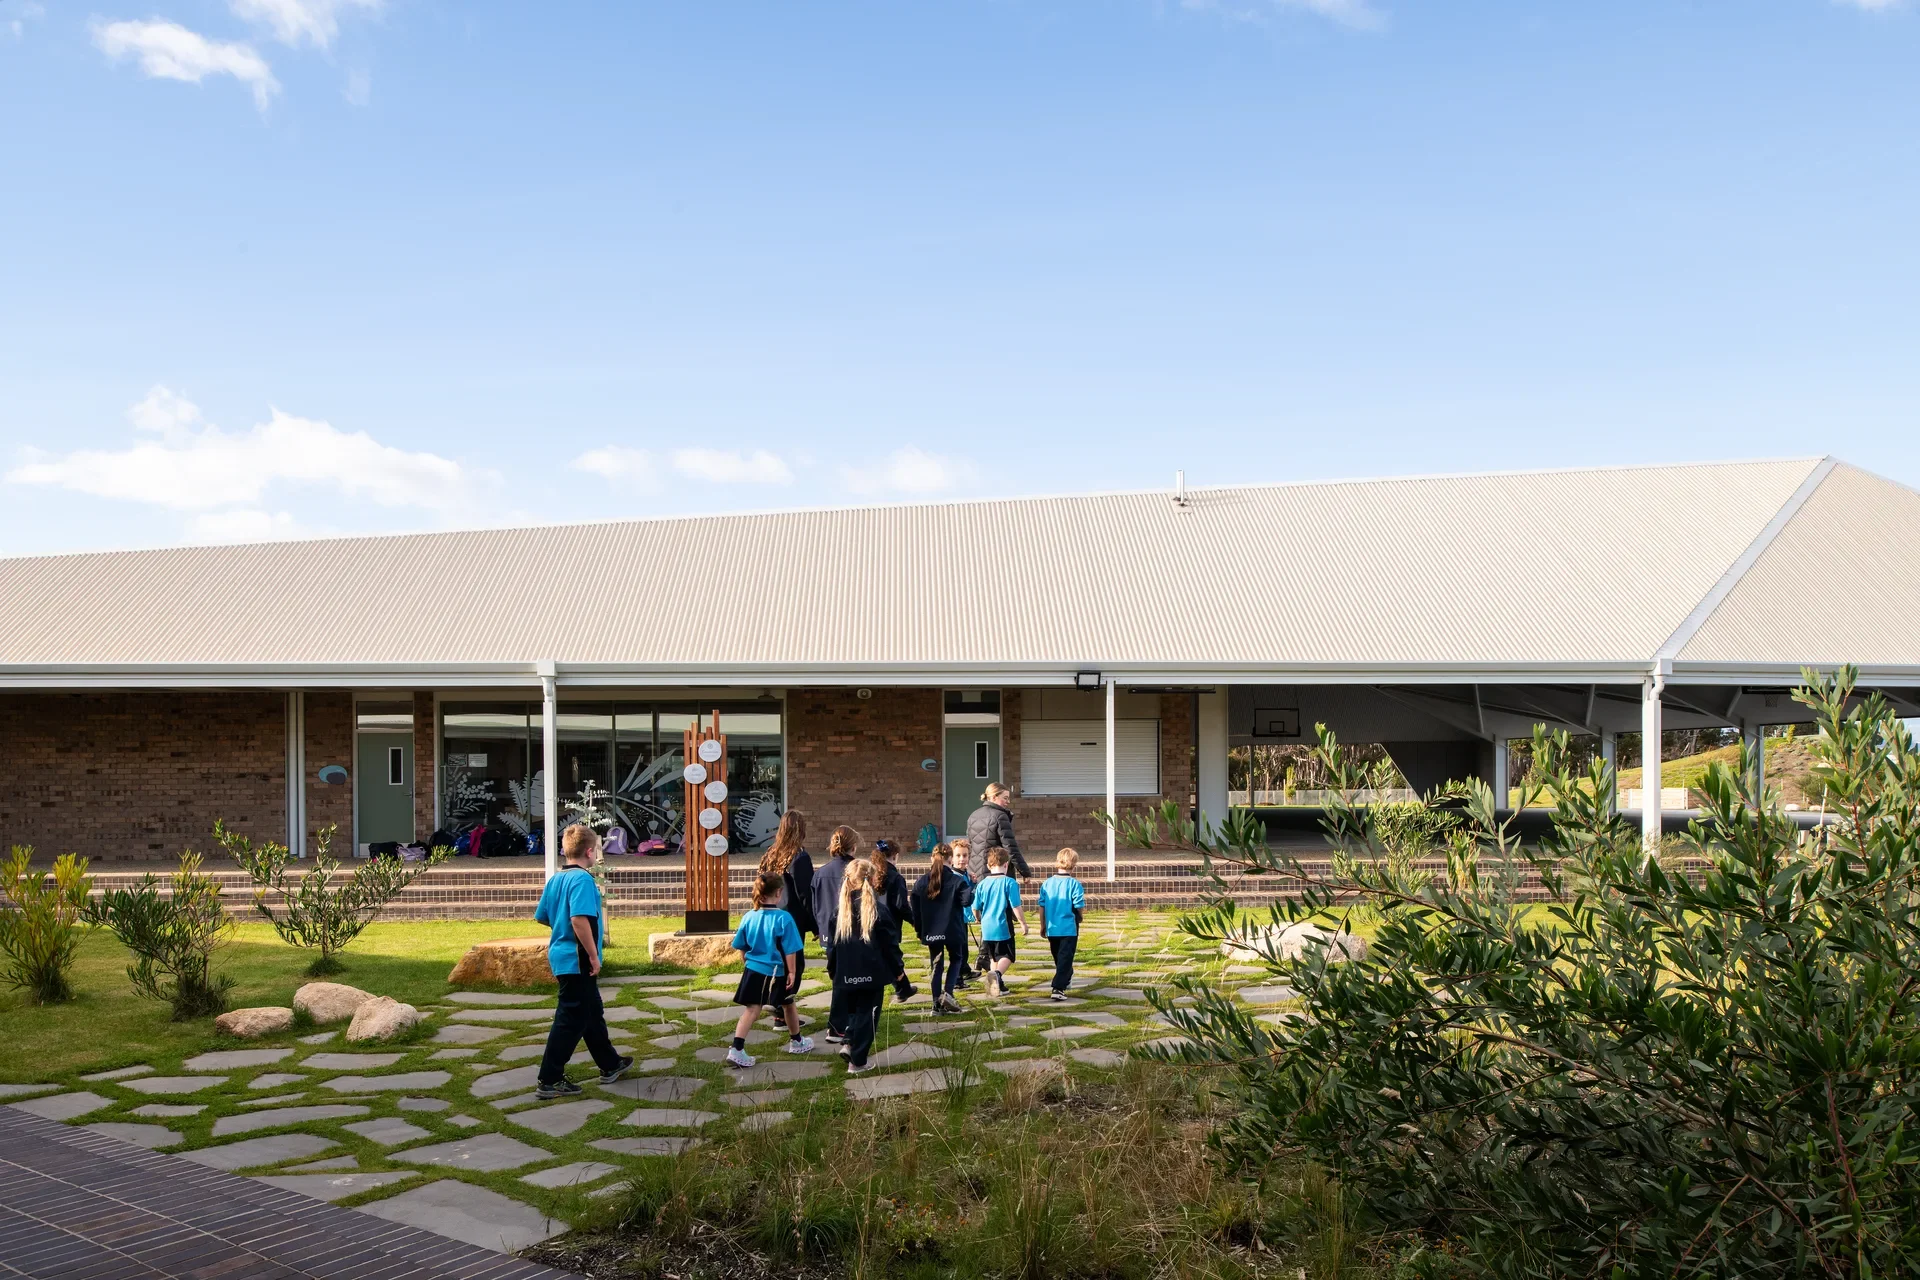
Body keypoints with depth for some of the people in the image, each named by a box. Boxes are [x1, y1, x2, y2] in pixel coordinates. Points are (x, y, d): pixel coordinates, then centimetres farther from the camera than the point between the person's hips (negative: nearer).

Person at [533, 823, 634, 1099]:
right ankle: (549, 1081, 2)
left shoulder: (556, 879, 8)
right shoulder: (582, 879, -19)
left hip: (561, 956, 10)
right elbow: (580, 919, -30)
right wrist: (593, 956, -22)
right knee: (571, 1020, -2)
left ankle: (610, 1065, 33)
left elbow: (540, 917, 16)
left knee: (593, 1012, 20)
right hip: (577, 961, -10)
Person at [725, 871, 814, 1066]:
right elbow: (790, 950, -15)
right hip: (777, 972, -3)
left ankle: (736, 1050, -10)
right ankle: (796, 1042, 38)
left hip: (753, 970, 3)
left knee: (751, 1010, 3)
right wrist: (792, 972, -5)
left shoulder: (749, 917, -4)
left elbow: (742, 947, 6)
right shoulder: (783, 918, -17)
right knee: (788, 1005, 20)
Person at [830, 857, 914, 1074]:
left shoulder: (840, 910, 1)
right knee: (866, 1015, 5)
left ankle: (849, 1043, 5)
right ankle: (857, 1062, 6)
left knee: (852, 1011, 23)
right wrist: (899, 971, 3)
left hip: (846, 974, 4)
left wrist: (834, 972, 15)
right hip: (872, 974, -4)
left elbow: (833, 943, 6)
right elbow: (890, 944, -8)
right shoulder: (879, 910, -11)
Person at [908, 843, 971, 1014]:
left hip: (931, 932, 2)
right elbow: (966, 901, -19)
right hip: (952, 930, -2)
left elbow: (915, 909, 3)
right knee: (955, 959, 18)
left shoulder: (921, 882, 1)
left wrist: (919, 930, 13)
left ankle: (937, 1004, 11)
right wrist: (971, 893, 2)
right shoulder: (957, 881, -9)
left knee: (937, 966, 13)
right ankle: (947, 993, -1)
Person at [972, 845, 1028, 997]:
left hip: (986, 928, 5)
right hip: (1003, 928, -4)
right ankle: (997, 973, -25)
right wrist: (1023, 923, 0)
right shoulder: (1010, 883, -10)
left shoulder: (982, 884, 3)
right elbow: (1016, 907, -12)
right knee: (1007, 957, 3)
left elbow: (975, 908, 9)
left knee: (993, 957, 19)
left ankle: (998, 985, 20)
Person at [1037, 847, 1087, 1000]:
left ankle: (1066, 979, 42)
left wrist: (1043, 925, 16)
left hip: (1051, 928, 5)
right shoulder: (1074, 884, -13)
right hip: (1069, 928, -5)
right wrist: (1082, 911, 10)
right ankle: (1058, 988, -14)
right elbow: (1080, 908, -14)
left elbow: (1042, 906, 5)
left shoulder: (1046, 883, 1)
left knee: (1058, 957, 22)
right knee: (1065, 958, -4)